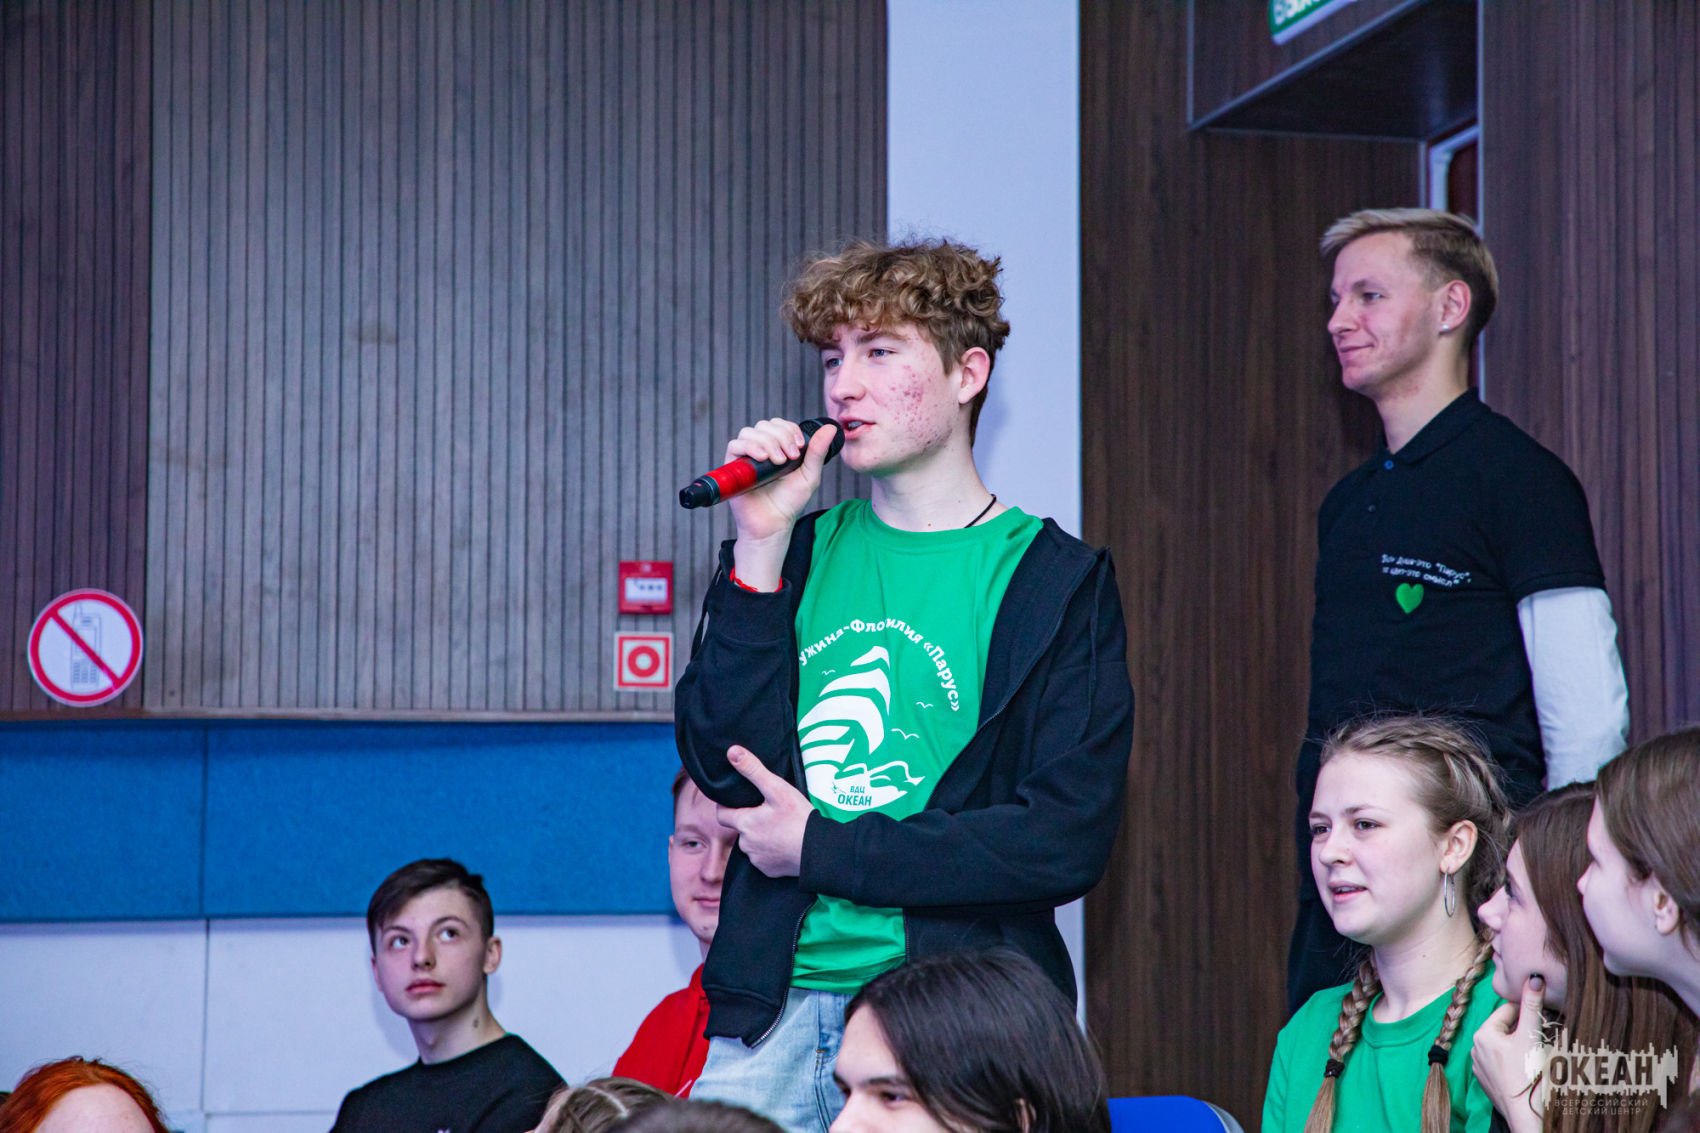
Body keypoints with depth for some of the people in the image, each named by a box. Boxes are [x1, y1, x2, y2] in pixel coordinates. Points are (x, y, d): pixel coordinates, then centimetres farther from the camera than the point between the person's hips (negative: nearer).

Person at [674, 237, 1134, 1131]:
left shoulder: (1057, 580, 0)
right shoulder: (799, 549, 12)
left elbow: (1067, 840, -9)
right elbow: (723, 769, -1)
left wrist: (821, 849, -7)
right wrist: (759, 548, -7)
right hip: (772, 1004, 3)